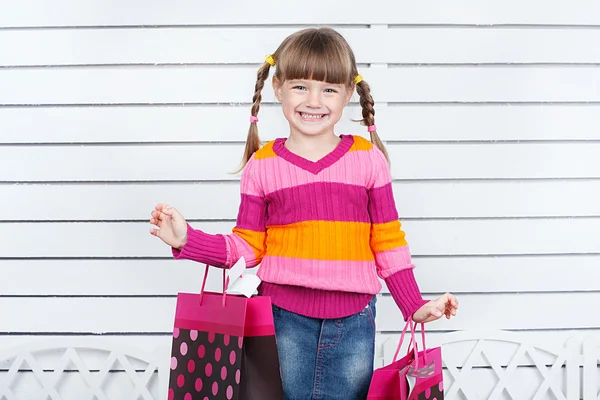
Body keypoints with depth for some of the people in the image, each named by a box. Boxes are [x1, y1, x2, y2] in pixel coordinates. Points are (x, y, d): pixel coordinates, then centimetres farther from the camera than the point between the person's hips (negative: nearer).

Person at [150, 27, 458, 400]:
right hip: (284, 318, 0)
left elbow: (388, 243, 5)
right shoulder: (262, 165, 0)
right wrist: (187, 240, -6)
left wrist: (415, 306, 4)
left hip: (353, 321, 0)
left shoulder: (368, 159, 0)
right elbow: (247, 247, 5)